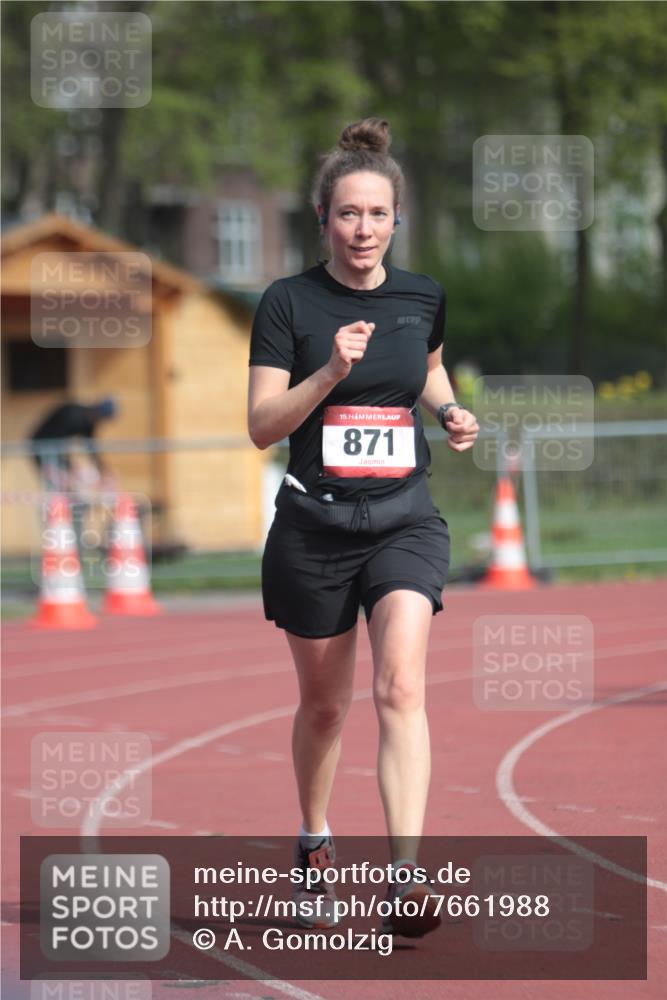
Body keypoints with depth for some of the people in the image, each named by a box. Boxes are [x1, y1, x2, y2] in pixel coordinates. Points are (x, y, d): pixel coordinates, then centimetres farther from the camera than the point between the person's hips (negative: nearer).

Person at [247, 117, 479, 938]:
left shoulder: (423, 299, 3)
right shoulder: (289, 302, -6)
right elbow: (261, 425, -10)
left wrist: (451, 412, 4)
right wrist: (330, 372, -24)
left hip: (404, 522, 1)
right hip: (313, 525, -1)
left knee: (400, 685, -19)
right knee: (323, 703, 13)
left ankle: (406, 876, -25)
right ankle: (314, 845, 39)